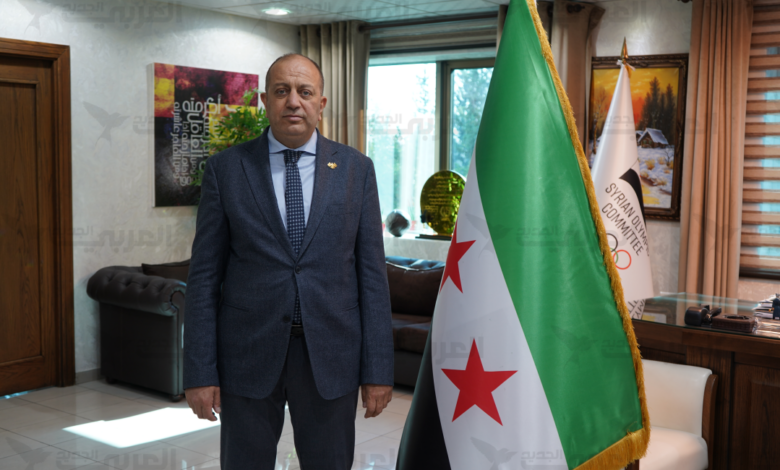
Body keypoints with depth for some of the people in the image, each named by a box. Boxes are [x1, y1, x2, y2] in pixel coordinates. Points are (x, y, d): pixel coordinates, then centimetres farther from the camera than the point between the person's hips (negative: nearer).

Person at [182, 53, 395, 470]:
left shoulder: (356, 169, 3)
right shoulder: (225, 169, 1)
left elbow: (372, 271, 2)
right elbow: (204, 274, 0)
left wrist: (377, 370, -2)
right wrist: (200, 372, -5)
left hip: (331, 356, 1)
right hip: (248, 355, 0)